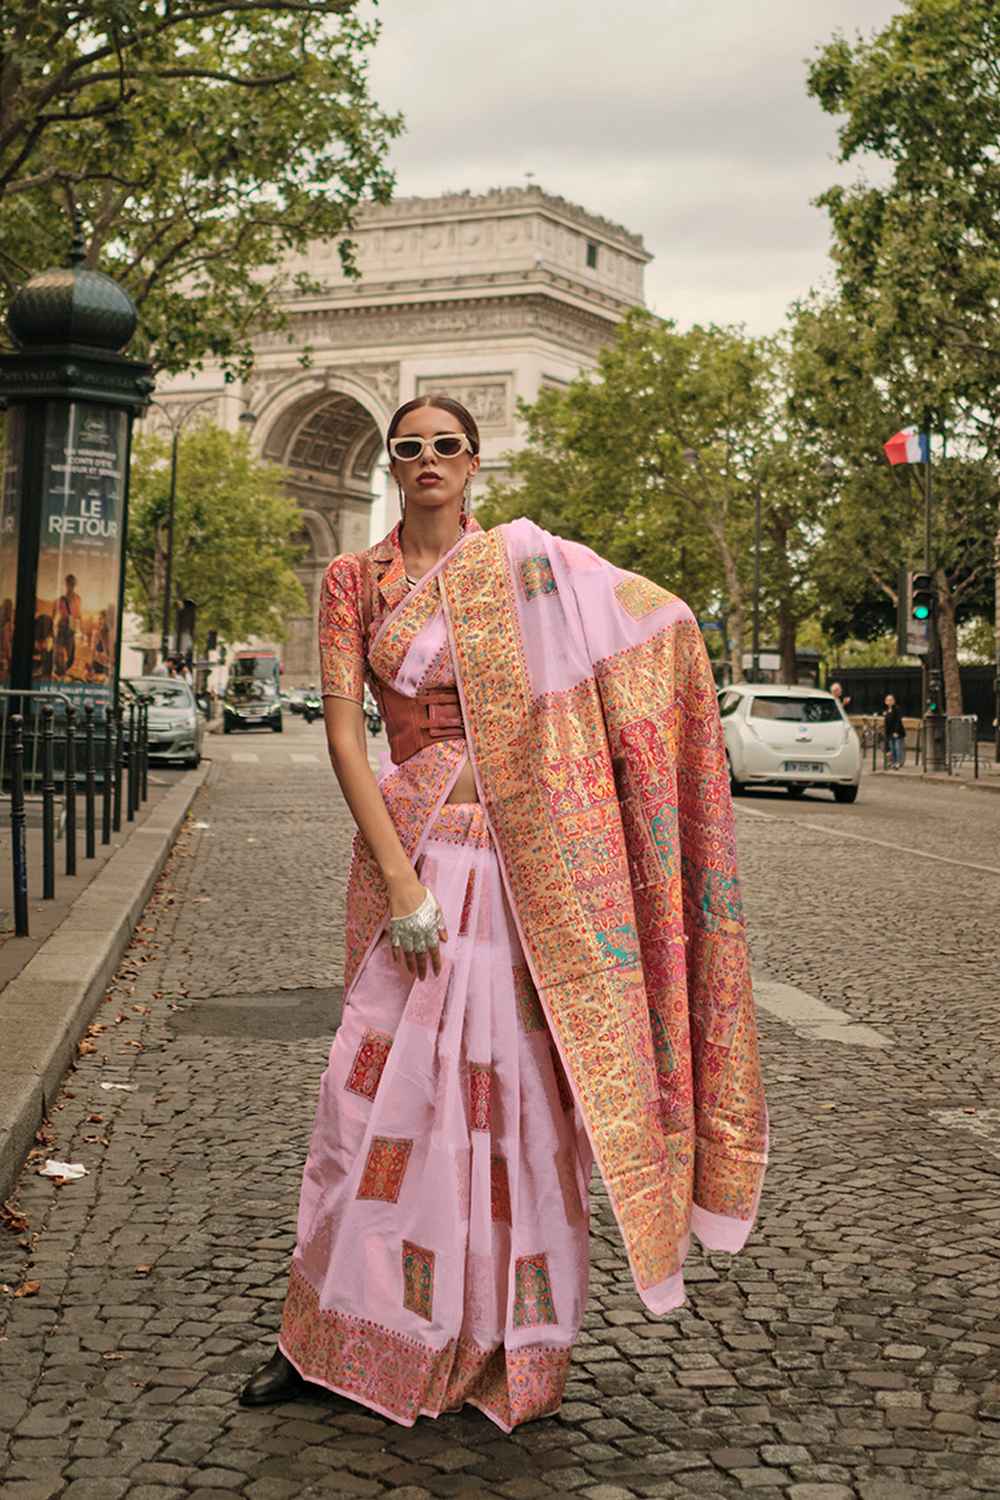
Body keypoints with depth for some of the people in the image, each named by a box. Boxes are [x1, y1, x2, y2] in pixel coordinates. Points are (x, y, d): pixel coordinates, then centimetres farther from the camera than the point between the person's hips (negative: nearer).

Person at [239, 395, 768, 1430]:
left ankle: (507, 1347, 18)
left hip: (523, 856, 0)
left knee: (516, 1082, 3)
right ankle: (330, 1333, 17)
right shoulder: (353, 581, 6)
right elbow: (343, 732, -3)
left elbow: (664, 620, 5)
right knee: (386, 1076, 1)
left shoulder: (525, 560, 5)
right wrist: (399, 879, -13)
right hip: (413, 845, 1)